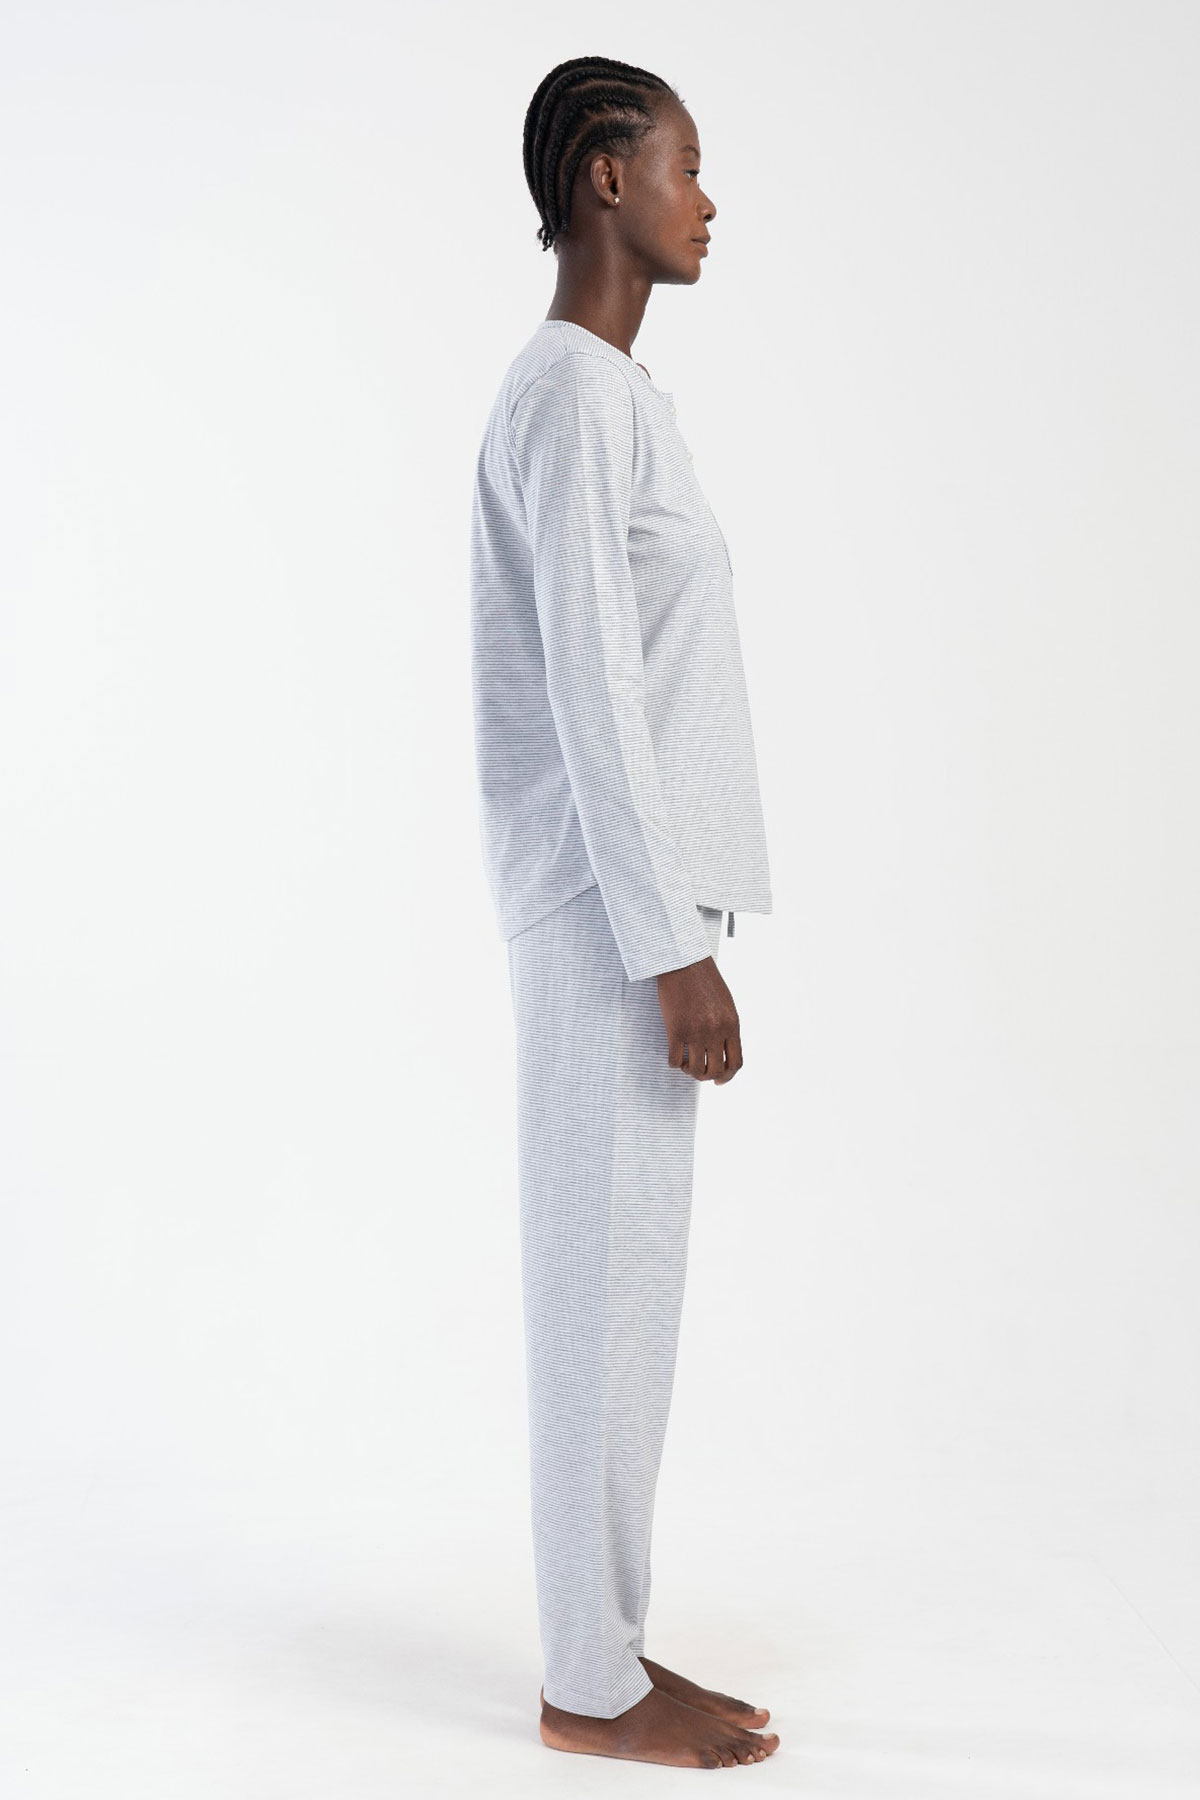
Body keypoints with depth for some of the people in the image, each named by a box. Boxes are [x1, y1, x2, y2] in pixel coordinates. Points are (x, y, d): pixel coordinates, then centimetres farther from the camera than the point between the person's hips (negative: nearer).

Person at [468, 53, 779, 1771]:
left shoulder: (608, 391, 18)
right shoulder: (574, 393, -12)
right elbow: (590, 693, -18)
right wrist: (675, 950, -18)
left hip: (627, 895, 10)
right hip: (611, 903, -10)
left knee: (623, 1275, 12)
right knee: (608, 1274, -2)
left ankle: (609, 1646, 23)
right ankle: (593, 1682, 11)